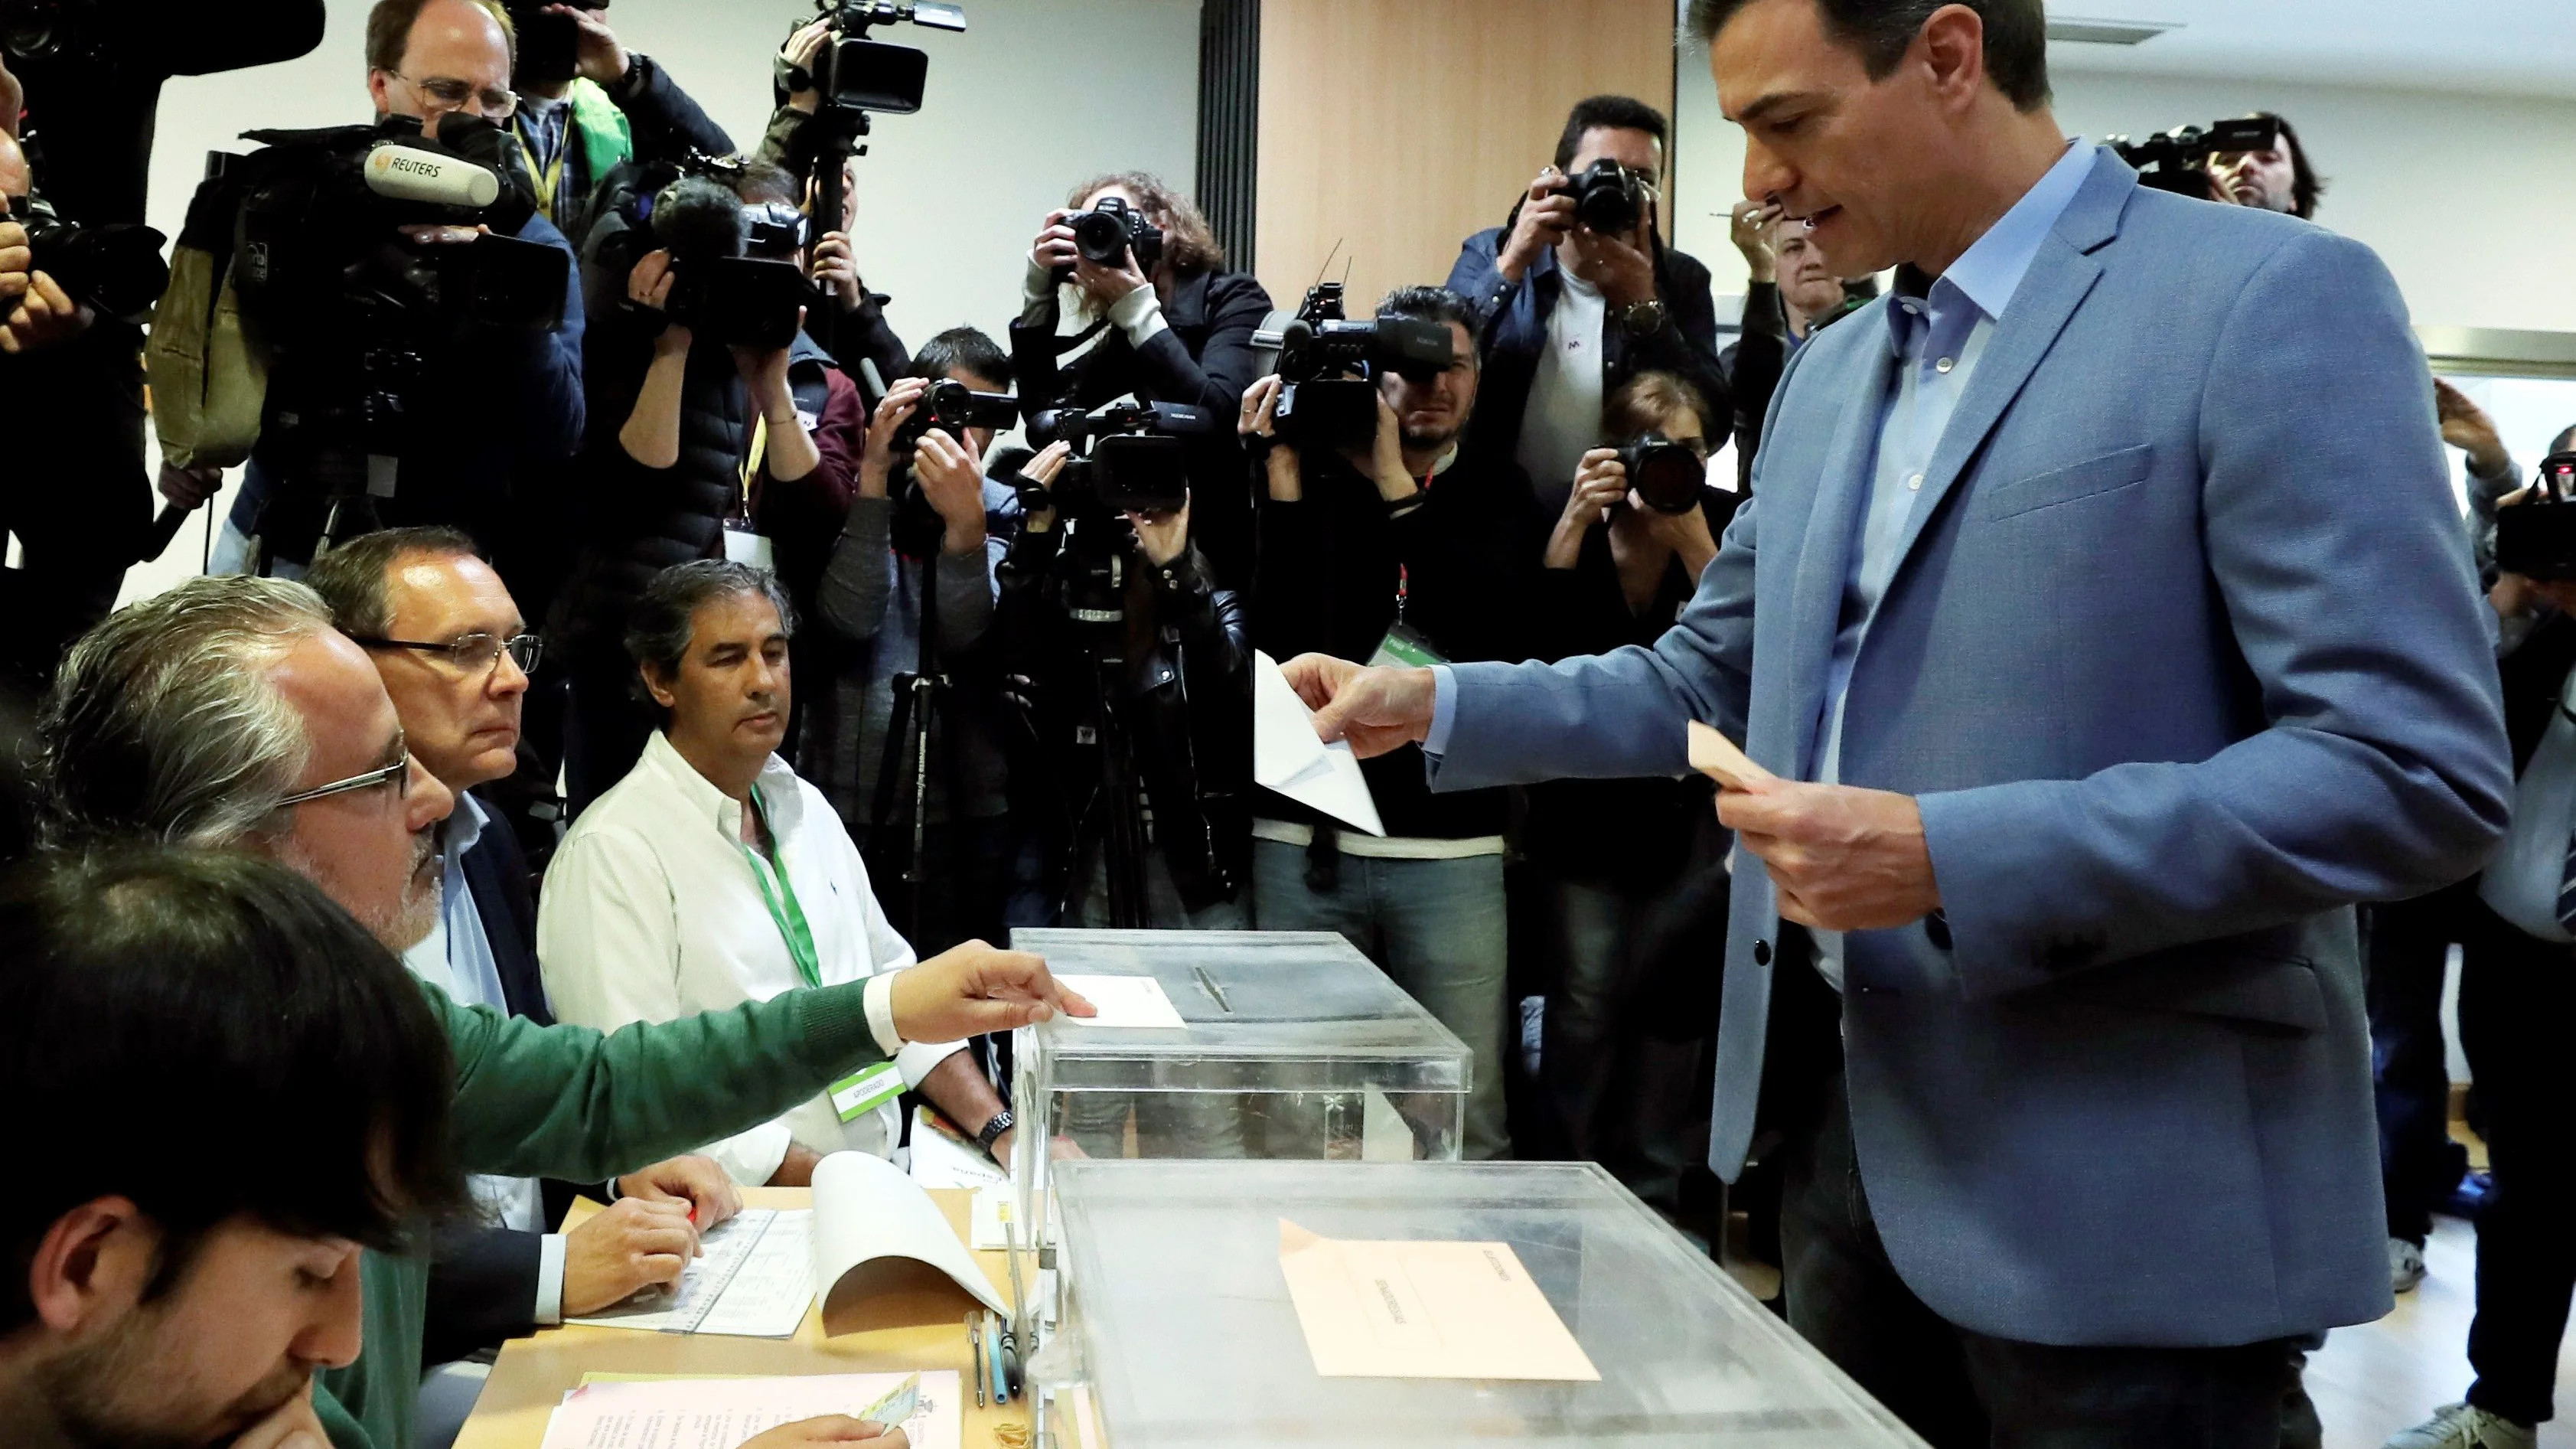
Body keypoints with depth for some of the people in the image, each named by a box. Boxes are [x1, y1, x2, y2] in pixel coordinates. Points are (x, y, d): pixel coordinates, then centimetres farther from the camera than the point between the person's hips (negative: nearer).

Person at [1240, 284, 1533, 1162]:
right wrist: (1284, 476, -12)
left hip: (1451, 847, 0)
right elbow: (1275, 635, -7)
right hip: (1305, 835, 0)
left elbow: (1495, 623, -10)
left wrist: (1395, 482, -12)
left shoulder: (1495, 488, 8)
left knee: (1467, 1114, -1)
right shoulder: (1316, 477, 5)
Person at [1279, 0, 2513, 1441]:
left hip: (2118, 1190, -7)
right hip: (1851, 1122, 8)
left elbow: (2419, 770, -20)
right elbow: (1706, 685, 23)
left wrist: (1948, 861, -24)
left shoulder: (2275, 298, -13)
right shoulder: (1832, 373, 13)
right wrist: (1437, 704, 10)